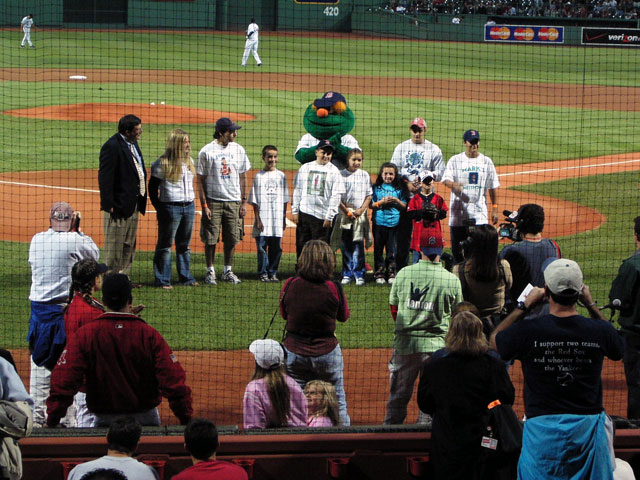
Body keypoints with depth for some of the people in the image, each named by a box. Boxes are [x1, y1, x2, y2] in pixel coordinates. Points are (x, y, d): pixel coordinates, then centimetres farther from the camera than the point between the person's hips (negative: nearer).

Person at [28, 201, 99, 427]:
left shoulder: (36, 240, 3)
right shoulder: (74, 240, -11)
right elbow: (94, 253, 6)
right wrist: (77, 230, 13)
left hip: (39, 307, 5)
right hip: (65, 308, -5)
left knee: (39, 364, 11)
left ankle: (37, 417, 15)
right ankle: (69, 419, 2)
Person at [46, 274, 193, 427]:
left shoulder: (84, 335, -8)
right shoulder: (149, 335, -8)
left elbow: (63, 382, -11)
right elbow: (174, 381, -11)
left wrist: (52, 421, -4)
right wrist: (187, 420, -4)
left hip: (105, 420, 0)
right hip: (146, 419, 0)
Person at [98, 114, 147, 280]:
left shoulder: (133, 144, 12)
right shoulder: (112, 146, -17)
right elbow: (105, 177, -19)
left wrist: (140, 200, 17)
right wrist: (109, 204, -21)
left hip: (133, 204, 10)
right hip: (119, 205, -10)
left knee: (129, 245, 16)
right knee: (114, 245, -2)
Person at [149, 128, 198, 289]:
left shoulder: (189, 161, 11)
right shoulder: (162, 163, -10)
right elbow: (153, 187, -7)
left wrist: (191, 201, 13)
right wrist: (160, 209, -10)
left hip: (189, 207, 7)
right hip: (171, 207, -7)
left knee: (184, 245, 15)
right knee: (165, 245, -1)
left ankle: (185, 276, 23)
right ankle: (162, 280, 3)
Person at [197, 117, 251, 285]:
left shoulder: (238, 150, 6)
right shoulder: (206, 151, -6)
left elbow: (242, 177, 12)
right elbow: (201, 180, -3)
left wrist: (243, 202, 8)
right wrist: (204, 205, -8)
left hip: (233, 202, 3)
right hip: (213, 202, -3)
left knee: (232, 239, 7)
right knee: (210, 238, 1)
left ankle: (228, 271, 19)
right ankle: (210, 271, 13)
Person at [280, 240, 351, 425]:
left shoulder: (290, 285, -11)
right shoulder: (333, 288, -14)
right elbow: (344, 316, 2)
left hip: (294, 351, 1)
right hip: (327, 351, -1)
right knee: (337, 401, 15)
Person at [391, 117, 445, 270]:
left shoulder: (434, 149, 7)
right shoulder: (401, 147, 11)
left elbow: (440, 173, 4)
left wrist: (427, 175, -14)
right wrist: (407, 183, -7)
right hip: (404, 195, 1)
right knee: (403, 231, 2)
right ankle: (401, 268, 8)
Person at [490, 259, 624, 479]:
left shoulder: (528, 330, -11)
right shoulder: (598, 330, -7)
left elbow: (494, 339, 11)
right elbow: (618, 349, 19)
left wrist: (524, 305, 15)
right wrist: (591, 306, 18)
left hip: (543, 429, -1)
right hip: (589, 426, 2)